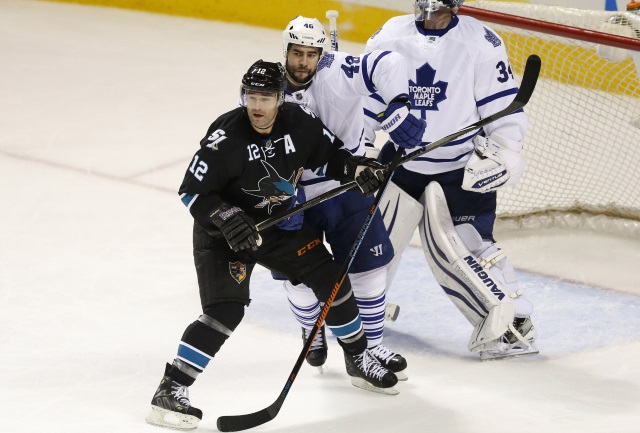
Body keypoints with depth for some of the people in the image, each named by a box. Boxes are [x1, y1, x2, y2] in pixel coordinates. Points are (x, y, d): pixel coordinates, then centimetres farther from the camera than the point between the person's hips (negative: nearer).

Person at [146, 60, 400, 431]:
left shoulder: (300, 123, -12)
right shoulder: (226, 137, -26)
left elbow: (332, 154, 5)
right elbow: (192, 192, -22)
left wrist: (358, 169, -14)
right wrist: (227, 218, -35)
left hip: (279, 223, 6)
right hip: (226, 230, -6)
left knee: (330, 278, 7)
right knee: (227, 309, -22)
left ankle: (359, 357, 32)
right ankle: (171, 391, -19)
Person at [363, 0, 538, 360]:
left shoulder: (482, 43, -12)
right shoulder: (389, 37, -1)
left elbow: (506, 106, -10)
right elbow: (366, 98, 8)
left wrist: (501, 152, -22)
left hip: (464, 167, -4)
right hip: (402, 160, 4)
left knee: (461, 245, -13)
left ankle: (516, 324, -1)